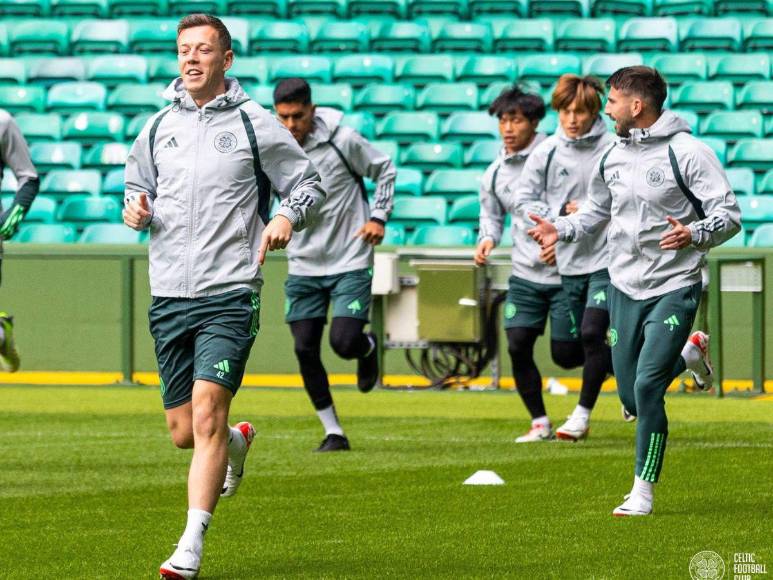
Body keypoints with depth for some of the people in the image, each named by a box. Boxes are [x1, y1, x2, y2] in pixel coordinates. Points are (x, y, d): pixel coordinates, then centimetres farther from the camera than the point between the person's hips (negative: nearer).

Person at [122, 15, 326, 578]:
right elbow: (138, 185, 25)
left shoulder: (256, 124, 0)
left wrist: (286, 218, -13)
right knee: (184, 432, 7)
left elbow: (309, 184, 7)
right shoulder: (158, 127, 11)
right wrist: (135, 209, 2)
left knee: (207, 413, -18)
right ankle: (237, 444, 44)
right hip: (169, 297, 4)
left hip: (229, 295, -4)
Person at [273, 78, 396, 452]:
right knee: (305, 351, -3)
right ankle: (333, 432, 11)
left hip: (351, 262, -3)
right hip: (303, 267, 3)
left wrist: (379, 217, -4)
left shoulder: (342, 140, -12)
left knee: (344, 343, -15)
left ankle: (367, 348, 25)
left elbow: (385, 170, 4)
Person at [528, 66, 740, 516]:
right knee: (633, 399, 8)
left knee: (647, 387, -17)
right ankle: (690, 352, 38)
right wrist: (561, 229, 8)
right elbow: (598, 212, 26)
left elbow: (729, 216, -11)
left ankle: (644, 491, -4)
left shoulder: (687, 152, -11)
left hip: (674, 288, -6)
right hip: (625, 288, 6)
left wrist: (693, 234, -30)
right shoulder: (613, 157, 9)